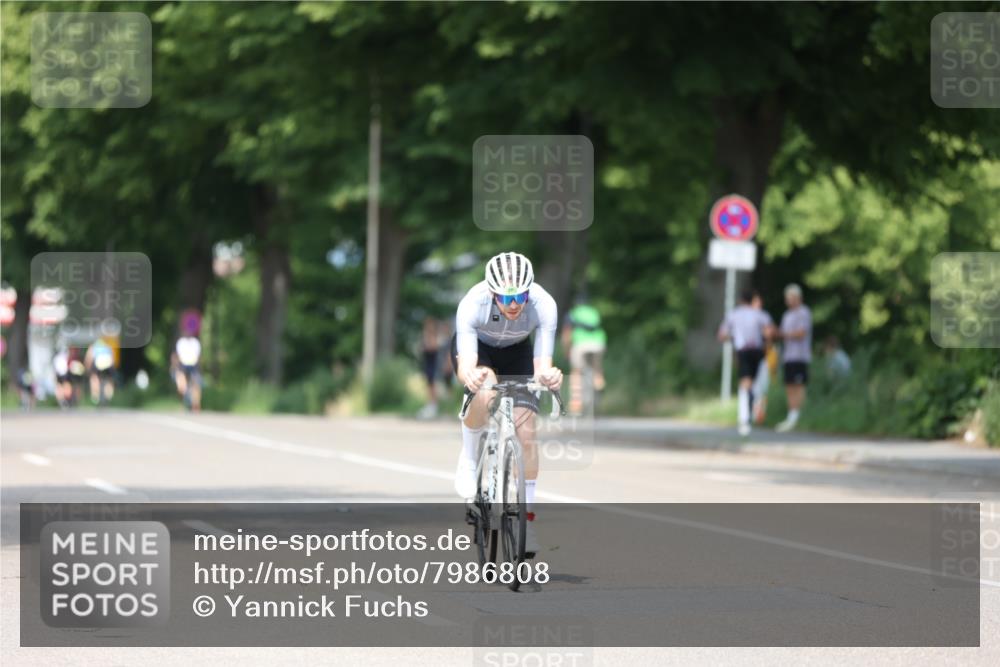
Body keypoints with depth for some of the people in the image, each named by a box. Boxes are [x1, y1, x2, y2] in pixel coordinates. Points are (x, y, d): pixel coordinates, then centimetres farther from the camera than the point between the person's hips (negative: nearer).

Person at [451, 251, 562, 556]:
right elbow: (465, 365, -43)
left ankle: (527, 518, 1)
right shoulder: (472, 304, -38)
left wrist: (548, 376, -59)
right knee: (484, 391, -36)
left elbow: (542, 365, -36)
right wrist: (469, 375, -66)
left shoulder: (544, 305, -34)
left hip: (516, 351, 2)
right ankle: (468, 459, -10)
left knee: (526, 431, -12)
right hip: (476, 347, -2)